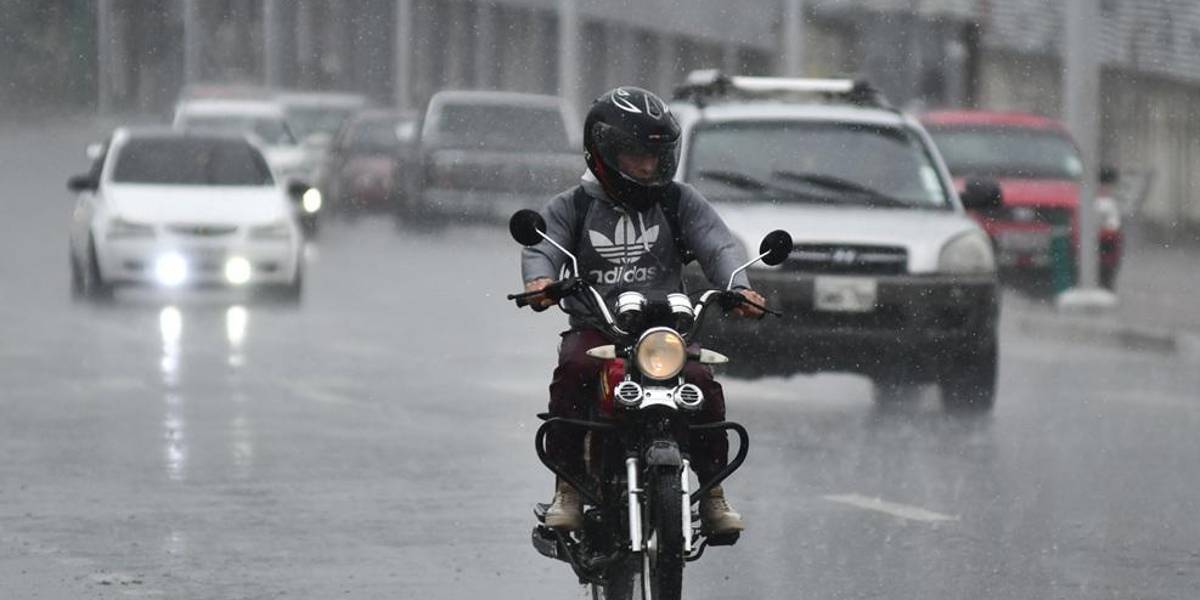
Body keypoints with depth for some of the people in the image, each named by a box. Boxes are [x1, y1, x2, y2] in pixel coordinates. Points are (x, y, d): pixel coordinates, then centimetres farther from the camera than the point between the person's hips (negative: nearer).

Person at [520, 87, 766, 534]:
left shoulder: (679, 202, 11)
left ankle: (713, 492, -9)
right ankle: (567, 488, -24)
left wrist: (738, 286, -23)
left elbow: (719, 244, -1)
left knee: (702, 383, -26)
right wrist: (540, 279, -33)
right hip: (594, 327, -1)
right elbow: (543, 248, -7)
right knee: (573, 372, -33)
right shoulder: (573, 207, 8)